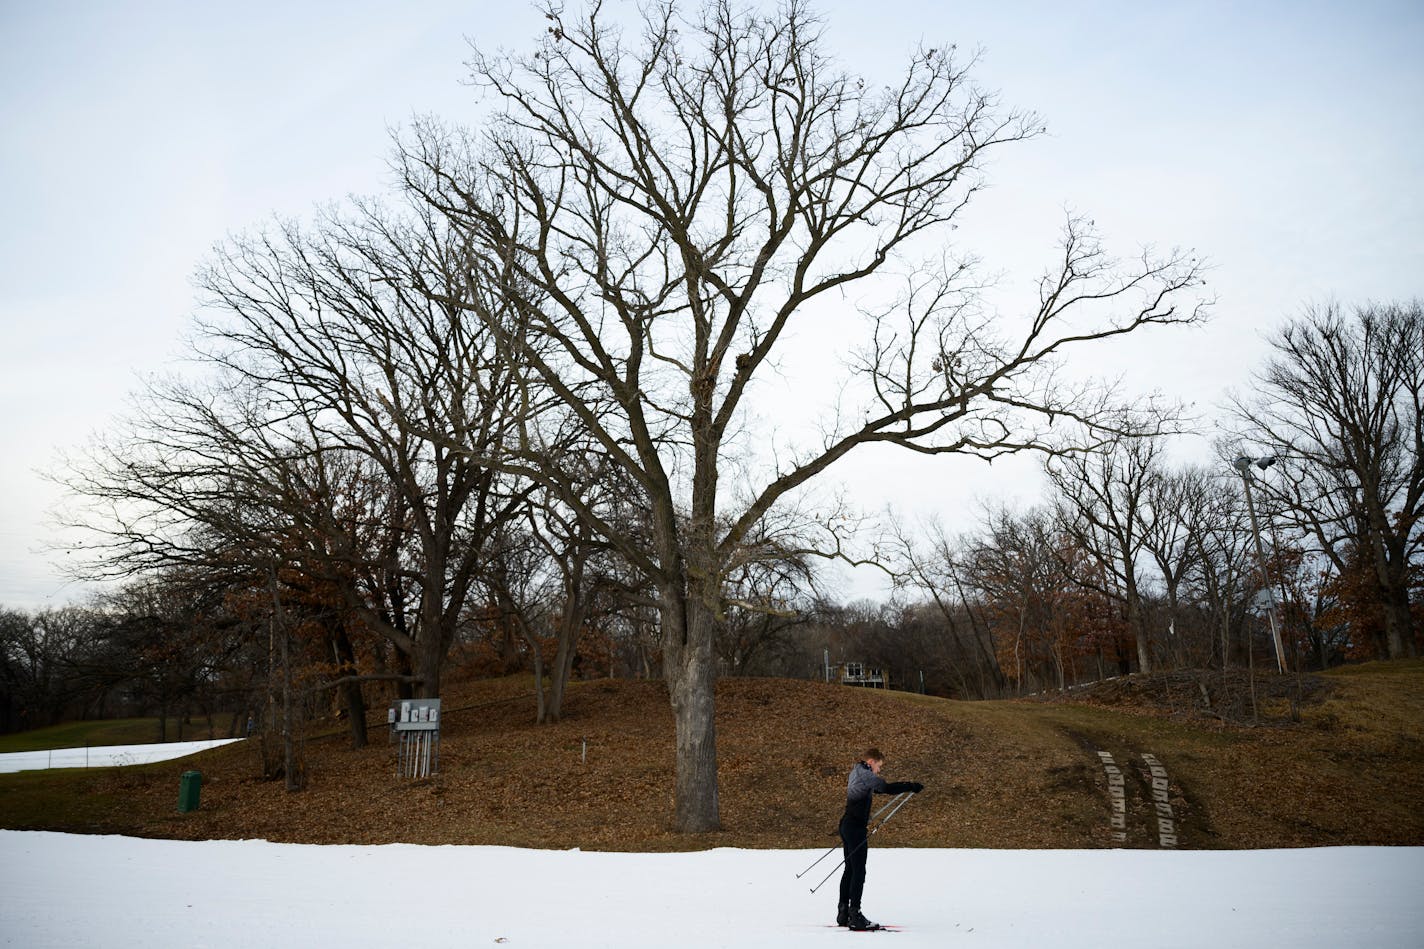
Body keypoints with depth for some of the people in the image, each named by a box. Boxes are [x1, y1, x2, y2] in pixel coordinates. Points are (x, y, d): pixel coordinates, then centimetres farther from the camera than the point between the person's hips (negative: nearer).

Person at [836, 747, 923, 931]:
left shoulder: (856, 774, 18)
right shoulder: (864, 774, -12)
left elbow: (879, 788, 27)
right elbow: (887, 788, -22)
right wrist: (912, 786, -15)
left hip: (848, 826, 10)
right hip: (855, 828, -10)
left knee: (850, 869, 15)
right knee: (858, 871, -7)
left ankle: (843, 912, 19)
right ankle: (855, 915, -6)